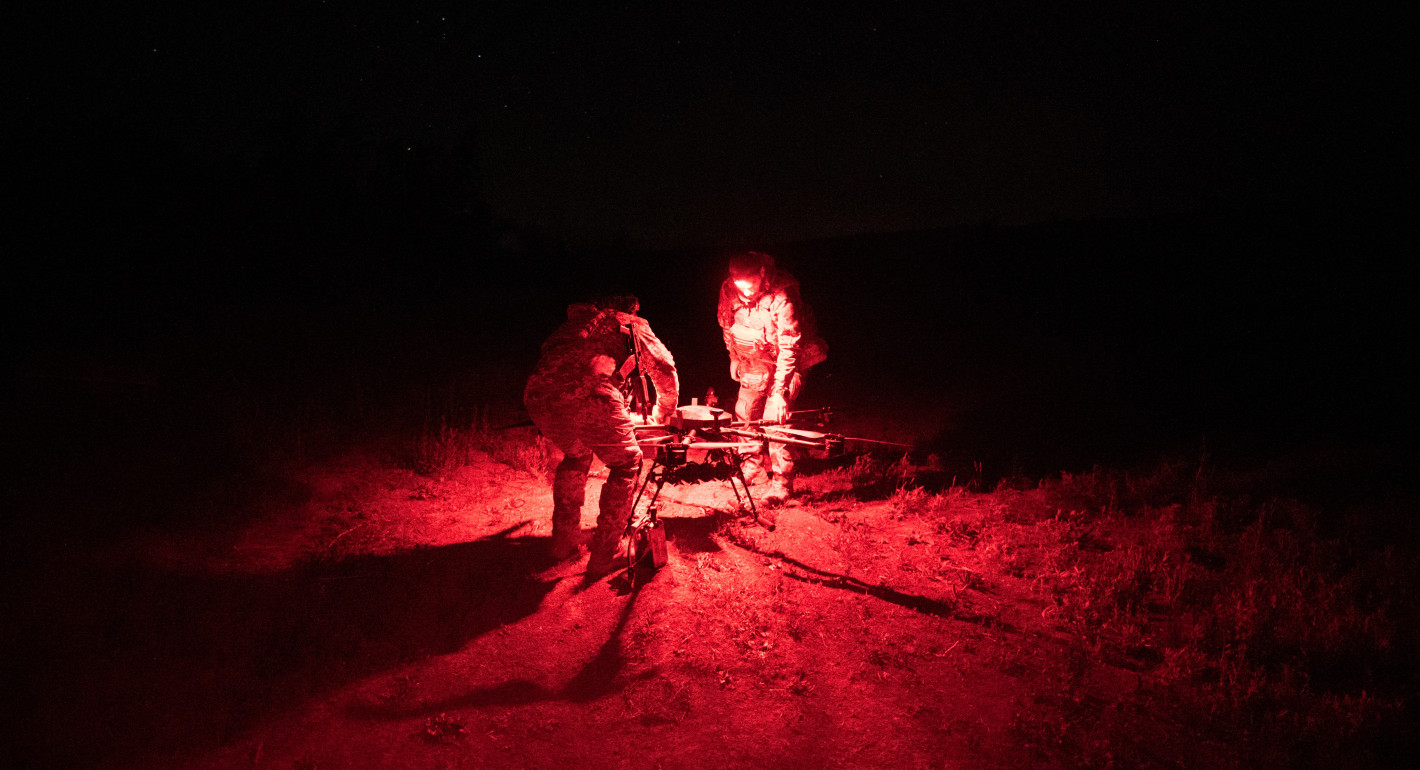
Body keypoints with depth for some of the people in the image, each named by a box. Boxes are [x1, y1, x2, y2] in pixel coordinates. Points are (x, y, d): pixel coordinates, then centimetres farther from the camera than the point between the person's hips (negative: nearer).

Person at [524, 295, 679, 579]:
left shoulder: (576, 320, 38)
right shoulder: (634, 327, 29)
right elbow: (665, 370, 36)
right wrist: (661, 412, 55)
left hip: (538, 395, 5)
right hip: (589, 395, -5)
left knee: (575, 455, 32)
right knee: (626, 464, 17)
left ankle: (565, 541, 37)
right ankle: (603, 557, 15)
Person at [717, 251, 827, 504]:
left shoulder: (782, 298, -35)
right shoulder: (728, 290, -18)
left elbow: (788, 347, -33)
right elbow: (727, 325, 4)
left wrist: (779, 391, -35)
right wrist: (734, 358, 14)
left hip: (790, 360, -6)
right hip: (756, 360, 6)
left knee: (774, 417, -16)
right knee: (745, 412, 8)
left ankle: (782, 483, -4)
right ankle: (754, 468, 32)